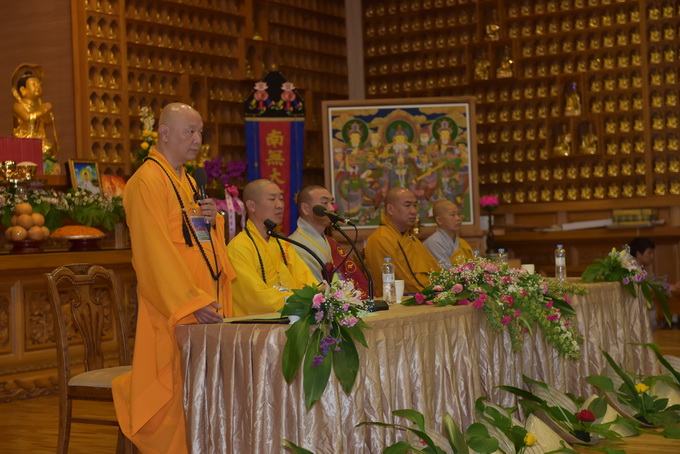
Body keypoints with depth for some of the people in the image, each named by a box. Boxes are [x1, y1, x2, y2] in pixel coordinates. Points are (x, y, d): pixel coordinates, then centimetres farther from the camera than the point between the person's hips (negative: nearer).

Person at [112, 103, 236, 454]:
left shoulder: (188, 182, 16)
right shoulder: (147, 181, -13)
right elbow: (155, 251, -19)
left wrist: (212, 219, 0)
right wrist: (192, 302, -24)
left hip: (205, 300, 9)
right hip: (173, 306, -9)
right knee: (180, 386, -6)